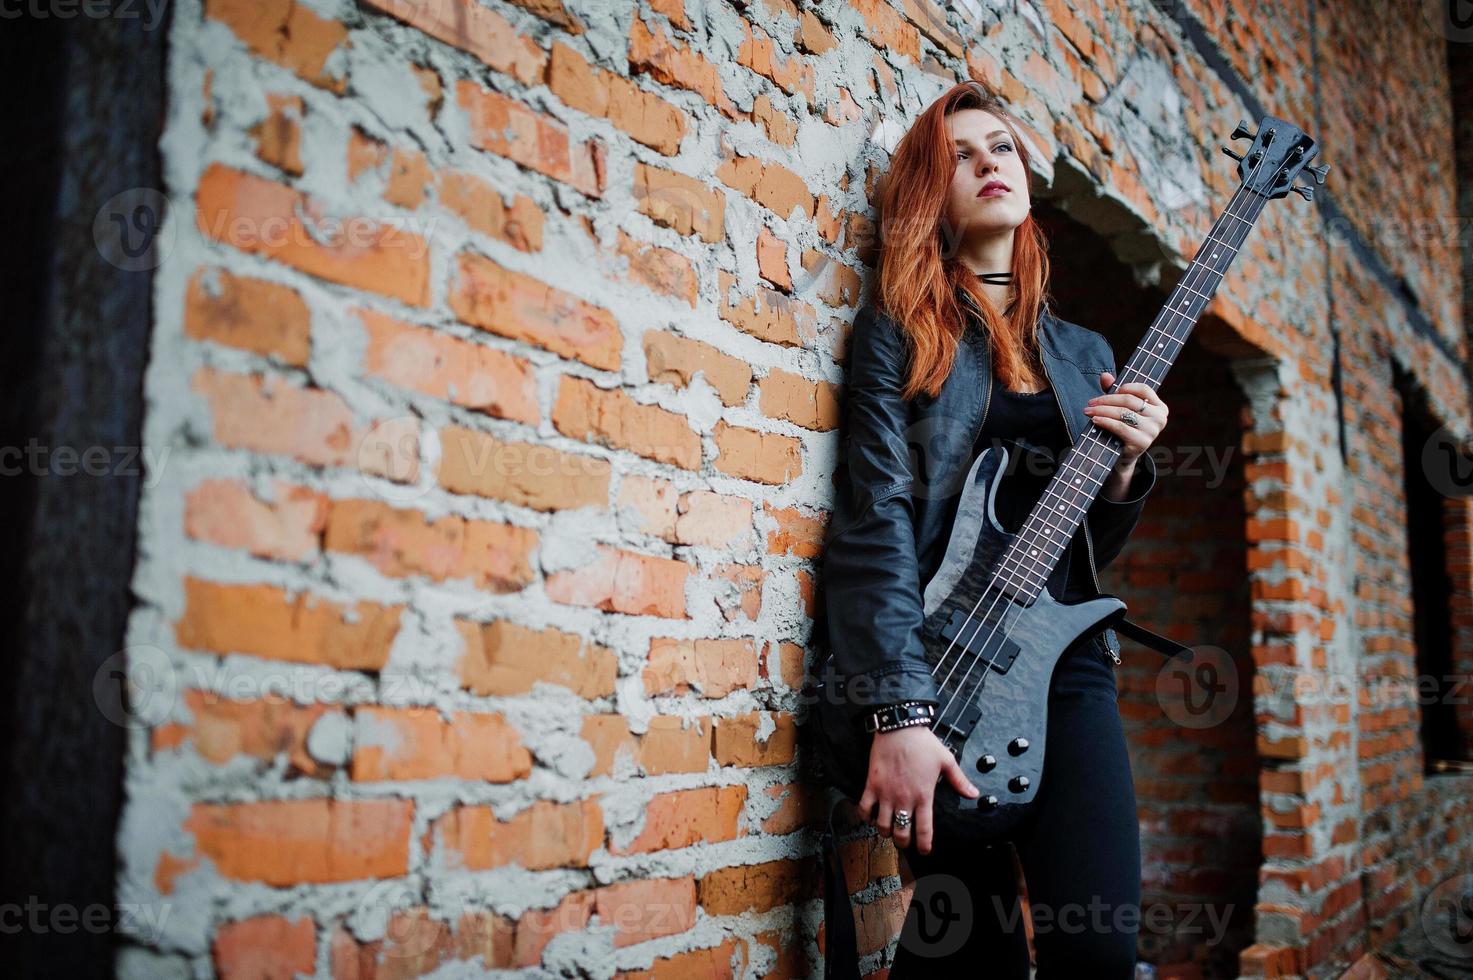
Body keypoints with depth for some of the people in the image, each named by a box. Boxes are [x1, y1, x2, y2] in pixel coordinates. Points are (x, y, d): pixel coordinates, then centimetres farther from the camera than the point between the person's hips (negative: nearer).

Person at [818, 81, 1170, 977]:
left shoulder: (1084, 353, 17)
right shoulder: (901, 328, 3)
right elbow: (877, 516, -9)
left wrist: (1124, 468, -2)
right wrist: (899, 713, -19)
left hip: (1065, 659, 4)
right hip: (942, 663, -4)